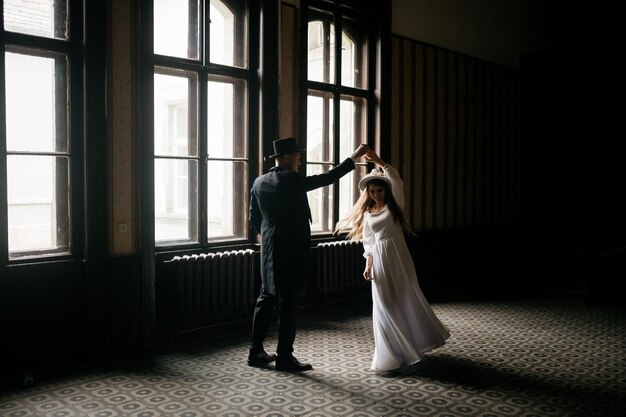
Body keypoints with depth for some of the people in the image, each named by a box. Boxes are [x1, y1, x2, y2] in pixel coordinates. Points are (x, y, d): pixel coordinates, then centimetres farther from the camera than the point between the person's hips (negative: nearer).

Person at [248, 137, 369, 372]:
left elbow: (254, 218, 13)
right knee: (288, 302, -1)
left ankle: (256, 351, 21)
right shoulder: (291, 180, -15)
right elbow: (327, 178, -12)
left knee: (266, 298, 14)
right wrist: (355, 157, -4)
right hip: (290, 251, -8)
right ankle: (285, 357, 6)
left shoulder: (259, 182, 7)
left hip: (269, 251, 8)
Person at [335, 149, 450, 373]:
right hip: (380, 260, 3)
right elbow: (368, 242, 10)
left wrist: (378, 162, -22)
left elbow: (396, 180, -16)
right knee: (385, 305, 4)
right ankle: (395, 352, 16)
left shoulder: (394, 205, 2)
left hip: (398, 256, -3)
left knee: (407, 299, 1)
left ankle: (414, 343, 16)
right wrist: (368, 266, -1)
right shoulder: (367, 213, 11)